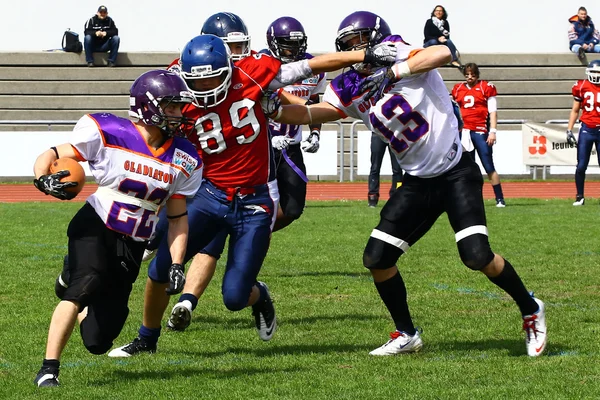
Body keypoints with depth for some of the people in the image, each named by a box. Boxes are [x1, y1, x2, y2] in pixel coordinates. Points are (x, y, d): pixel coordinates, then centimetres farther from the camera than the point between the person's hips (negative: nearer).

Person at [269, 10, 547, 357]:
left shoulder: (399, 55, -15)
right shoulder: (352, 91, 3)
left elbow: (443, 53, -34)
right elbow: (311, 113, -7)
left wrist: (392, 72, -36)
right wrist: (273, 108, -23)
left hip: (456, 172, -7)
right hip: (418, 182, 7)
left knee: (477, 256, -19)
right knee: (377, 258, 1)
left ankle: (531, 310, 6)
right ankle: (407, 335, 19)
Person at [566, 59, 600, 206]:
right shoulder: (582, 87, 1)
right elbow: (575, 110, 9)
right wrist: (569, 130, 3)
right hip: (587, 129, 0)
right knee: (581, 166, -1)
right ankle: (580, 197, 11)